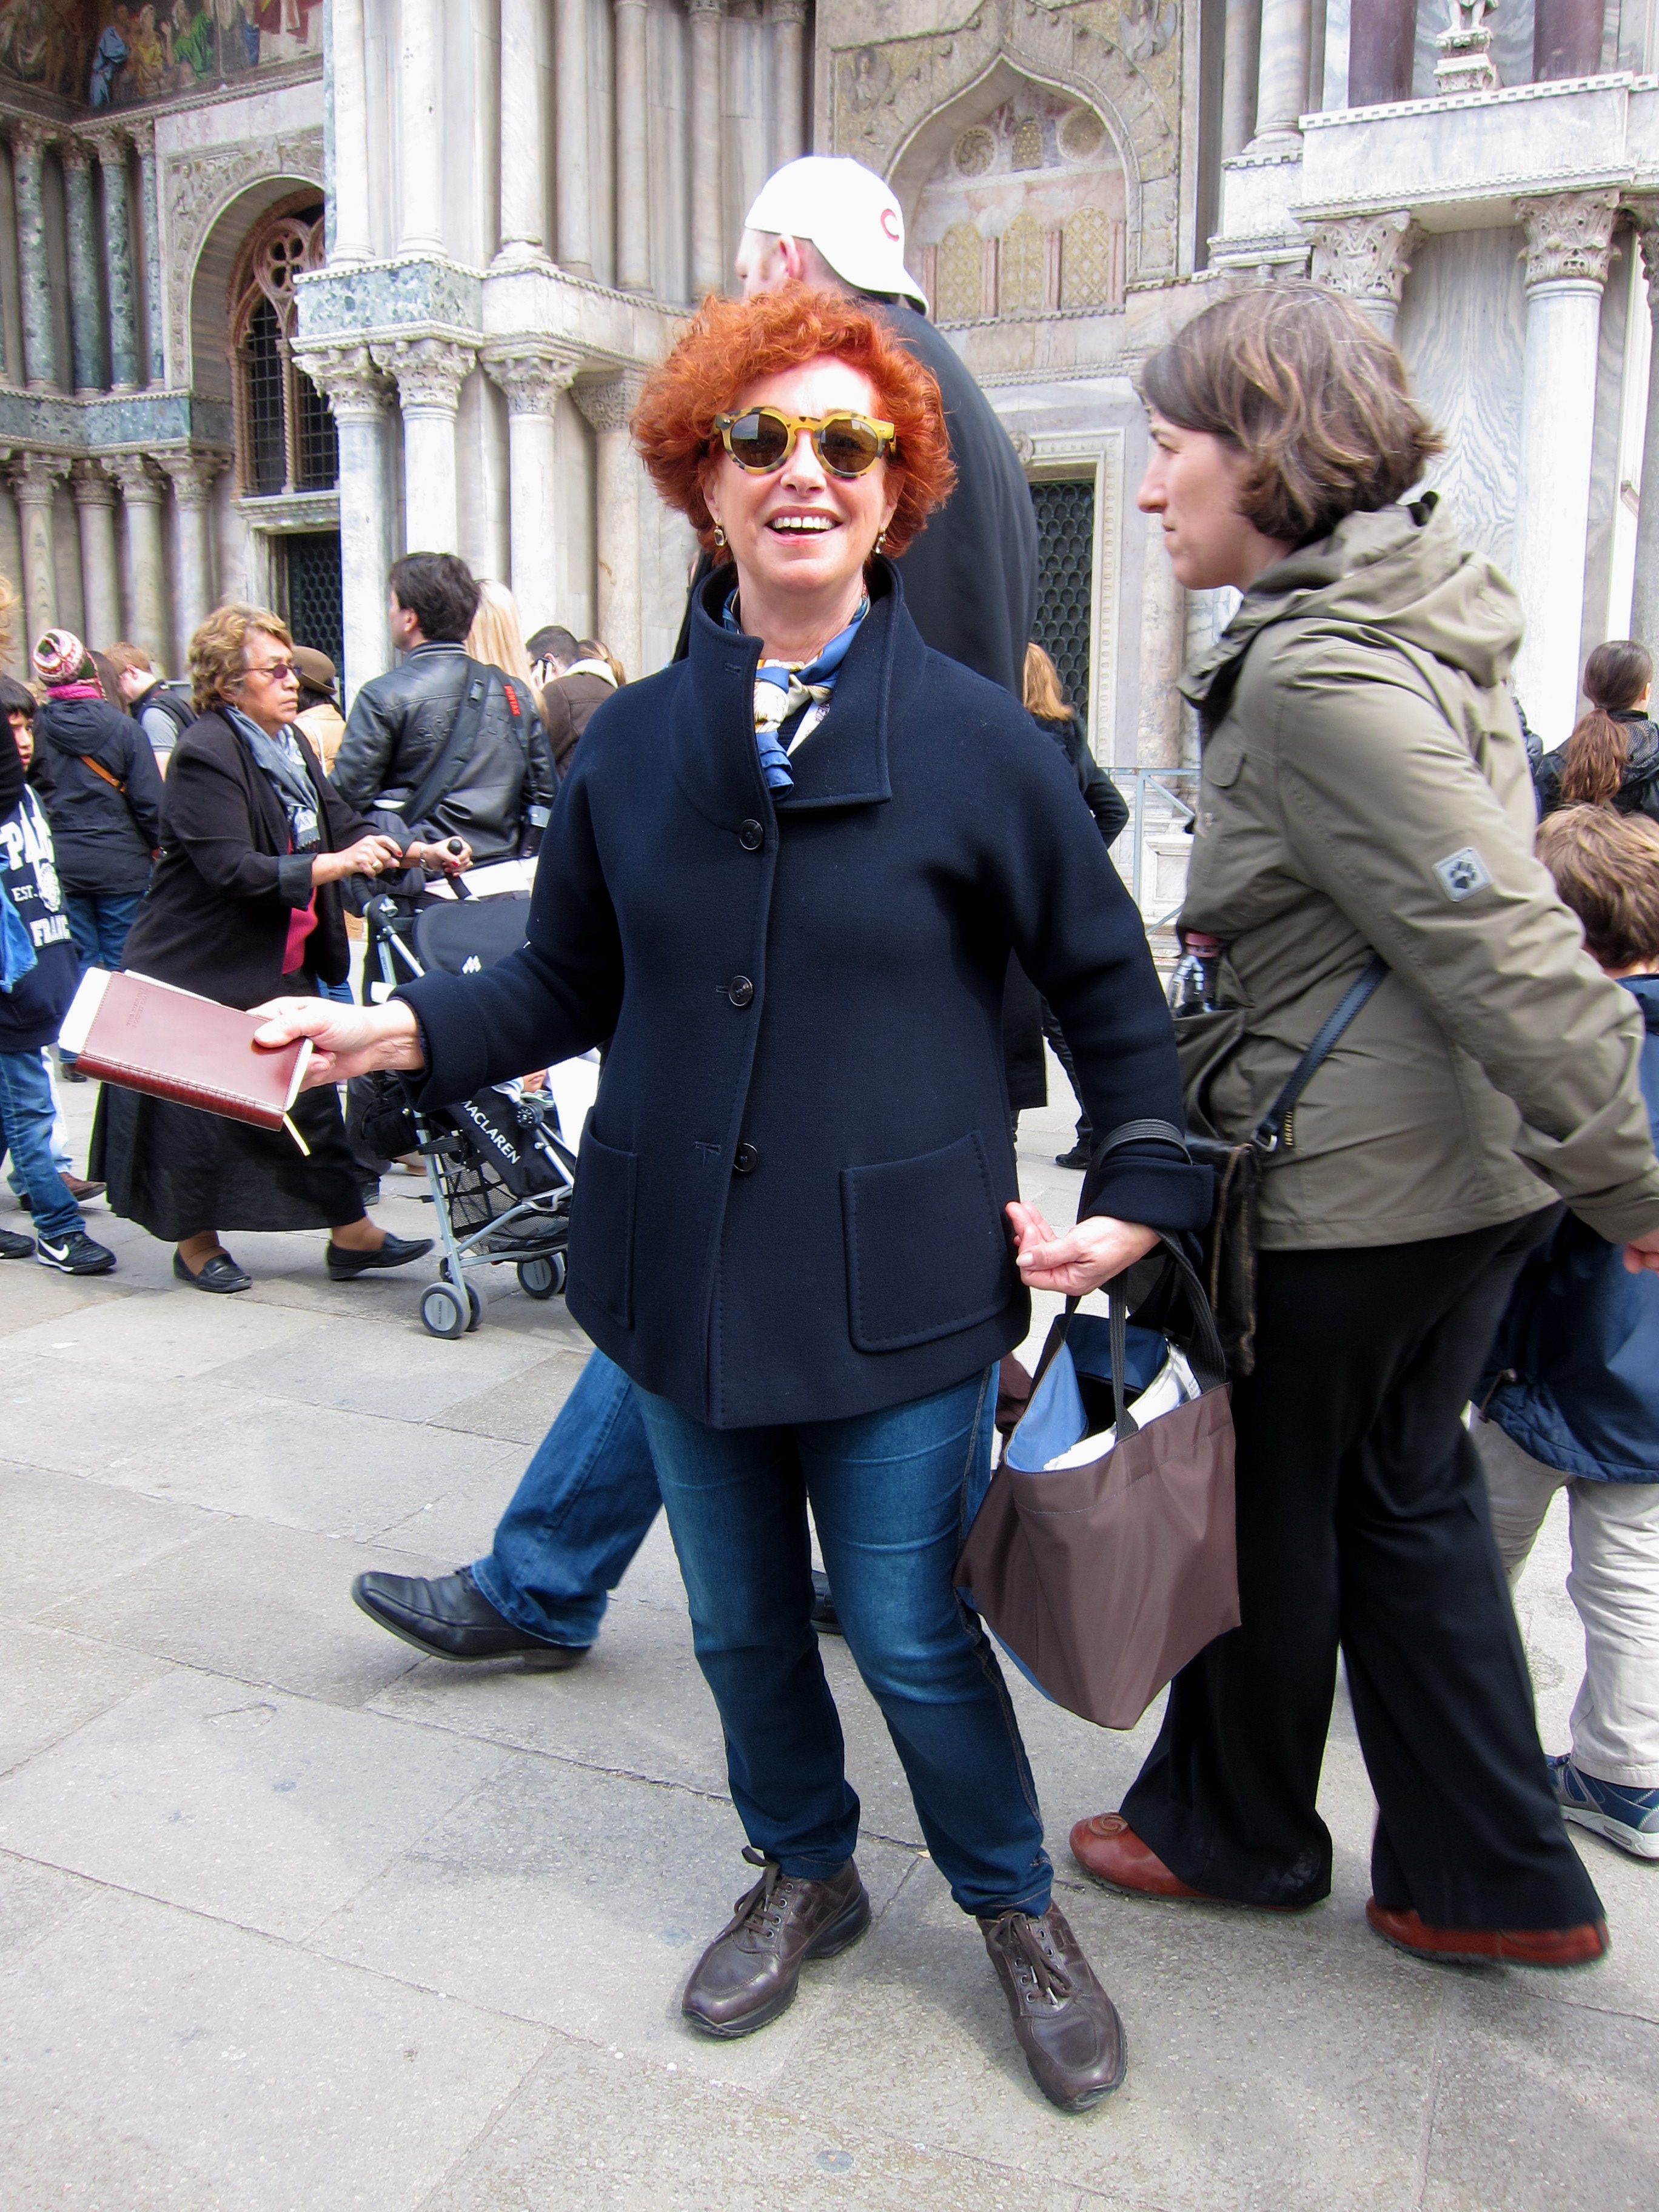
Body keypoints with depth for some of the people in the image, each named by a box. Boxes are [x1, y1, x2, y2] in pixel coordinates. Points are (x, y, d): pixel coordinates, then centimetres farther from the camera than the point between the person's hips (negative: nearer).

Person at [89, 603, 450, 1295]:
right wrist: (328, 866, -36)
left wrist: (411, 853, -7)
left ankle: (351, 1233, 15)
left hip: (283, 963, 8)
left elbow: (340, 828, 10)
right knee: (200, 1104, 4)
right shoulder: (205, 752, -18)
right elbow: (231, 868, -27)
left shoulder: (291, 745, 8)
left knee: (310, 1089, 9)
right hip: (201, 970, -8)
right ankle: (195, 1243, 22)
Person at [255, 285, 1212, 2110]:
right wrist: (401, 1029, -6)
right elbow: (568, 984, 8)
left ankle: (1013, 1906, 37)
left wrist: (1145, 1194, -4)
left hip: (896, 1276, -3)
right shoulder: (632, 744, 2)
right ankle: (805, 1872, 46)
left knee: (911, 1635, 8)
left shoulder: (971, 736, -7)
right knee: (740, 1626, 18)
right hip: (684, 1265, 4)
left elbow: (1108, 981, 1)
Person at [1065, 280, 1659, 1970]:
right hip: (1465, 1160, 9)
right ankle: (1496, 1878, 31)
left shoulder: (1317, 673, -22)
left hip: (1346, 1183, -9)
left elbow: (1502, 945, -26)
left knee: (1266, 1508, 11)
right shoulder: (1403, 615, 8)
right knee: (1403, 1496, 19)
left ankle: (1232, 1831, 35)